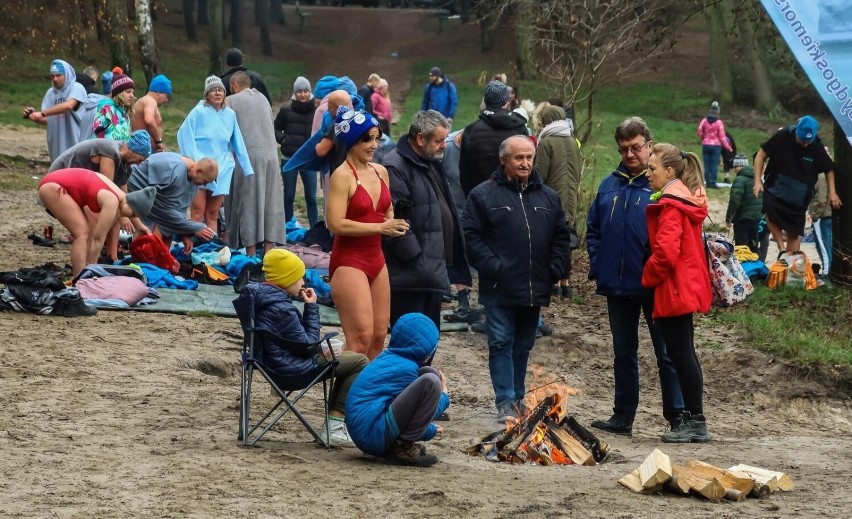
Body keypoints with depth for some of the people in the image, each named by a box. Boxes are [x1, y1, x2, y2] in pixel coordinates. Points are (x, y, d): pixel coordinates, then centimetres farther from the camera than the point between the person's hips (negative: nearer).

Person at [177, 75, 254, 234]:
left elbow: (238, 143, 12)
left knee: (213, 214, 8)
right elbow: (184, 136, -5)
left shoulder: (230, 114, 7)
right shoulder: (198, 112, -5)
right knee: (198, 212, -8)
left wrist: (247, 167, 12)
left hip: (222, 168, 4)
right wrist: (193, 161, -10)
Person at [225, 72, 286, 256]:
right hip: (271, 154, 5)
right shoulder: (263, 99, 16)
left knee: (248, 201, -1)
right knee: (269, 201, 7)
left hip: (247, 155, -5)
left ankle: (251, 252, -4)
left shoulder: (232, 101, 0)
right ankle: (268, 250, 4)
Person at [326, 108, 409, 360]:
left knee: (379, 335, 9)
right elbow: (336, 224, -22)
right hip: (349, 261, -8)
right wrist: (380, 227, -22)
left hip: (376, 259, 8)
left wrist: (395, 225, 4)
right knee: (361, 337, -14)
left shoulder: (380, 172, 10)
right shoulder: (342, 176, -13)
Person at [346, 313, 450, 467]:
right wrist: (444, 394, 19)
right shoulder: (404, 367, -11)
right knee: (430, 382, -22)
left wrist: (430, 430, 33)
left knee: (430, 373, 14)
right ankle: (403, 448, -14)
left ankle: (405, 443, 6)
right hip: (372, 435, -10)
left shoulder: (388, 358, 17)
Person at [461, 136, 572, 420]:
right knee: (501, 343, -5)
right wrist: (492, 268, -15)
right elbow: (471, 236, -9)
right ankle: (505, 403, -4)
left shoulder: (548, 197, 11)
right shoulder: (484, 195, -4)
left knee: (523, 346, 13)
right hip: (499, 290, -5)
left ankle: (517, 399, 22)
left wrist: (555, 269, 2)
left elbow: (561, 237, 15)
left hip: (534, 289, 5)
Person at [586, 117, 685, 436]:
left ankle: (678, 417, 4)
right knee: (623, 352, 14)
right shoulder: (610, 186, 10)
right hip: (617, 285, 6)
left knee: (666, 352, 0)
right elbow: (593, 228, 17)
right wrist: (597, 265, 5)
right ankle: (622, 416, 23)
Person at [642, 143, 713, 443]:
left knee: (680, 353, -6)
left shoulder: (670, 204, -16)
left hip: (674, 291, -10)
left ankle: (695, 421, -4)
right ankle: (692, 419, 18)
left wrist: (648, 278, -9)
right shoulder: (687, 199, 15)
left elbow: (666, 251, -24)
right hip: (688, 287, 10)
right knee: (684, 353, 13)